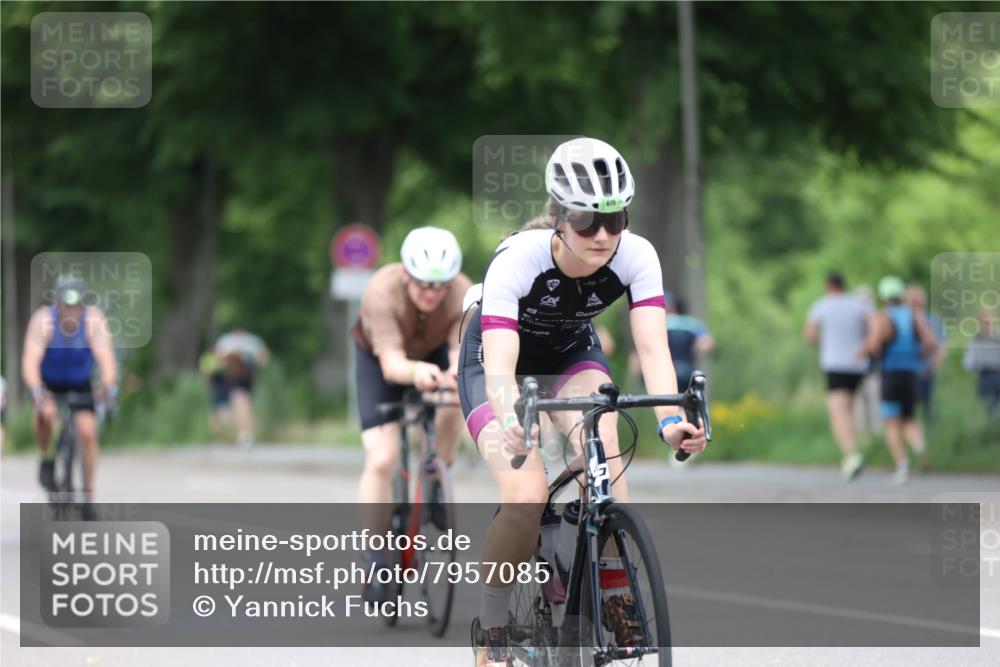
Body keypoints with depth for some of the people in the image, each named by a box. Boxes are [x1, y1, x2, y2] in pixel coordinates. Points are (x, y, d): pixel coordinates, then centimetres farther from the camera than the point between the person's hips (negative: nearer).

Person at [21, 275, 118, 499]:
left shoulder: (94, 319, -28)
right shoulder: (43, 320, -31)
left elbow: (105, 356, -37)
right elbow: (30, 362, -38)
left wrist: (110, 388, -53)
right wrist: (37, 393, -54)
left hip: (80, 383, 1)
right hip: (48, 382, -1)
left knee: (88, 434, -11)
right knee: (45, 413, -31)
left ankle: (88, 494, 3)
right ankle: (47, 458, -3)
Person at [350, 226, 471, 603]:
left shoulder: (464, 295, -31)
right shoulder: (383, 292, -36)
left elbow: (460, 352, -39)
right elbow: (392, 364, -41)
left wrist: (456, 371, -62)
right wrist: (417, 372, -63)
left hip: (434, 354, 2)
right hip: (380, 358, -2)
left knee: (454, 403, -32)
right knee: (381, 459, -16)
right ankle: (377, 561, -7)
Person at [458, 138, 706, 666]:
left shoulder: (635, 256, -27)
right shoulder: (517, 260, -36)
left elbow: (653, 345, -35)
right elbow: (500, 367, -44)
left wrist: (670, 418, -54)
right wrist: (512, 420, -66)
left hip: (572, 354, 3)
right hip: (494, 356, -3)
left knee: (601, 449, -29)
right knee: (526, 497, -24)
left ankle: (615, 601, -17)